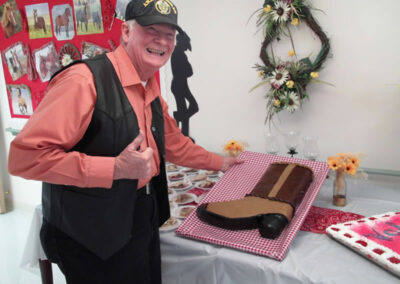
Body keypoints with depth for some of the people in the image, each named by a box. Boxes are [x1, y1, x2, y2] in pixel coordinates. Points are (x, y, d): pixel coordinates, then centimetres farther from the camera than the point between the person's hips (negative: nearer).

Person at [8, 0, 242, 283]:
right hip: (93, 236, -8)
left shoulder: (150, 92, 7)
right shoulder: (84, 80, -22)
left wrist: (218, 162, 26)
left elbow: (173, 143, 22)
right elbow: (24, 156, -26)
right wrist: (114, 168, -31)